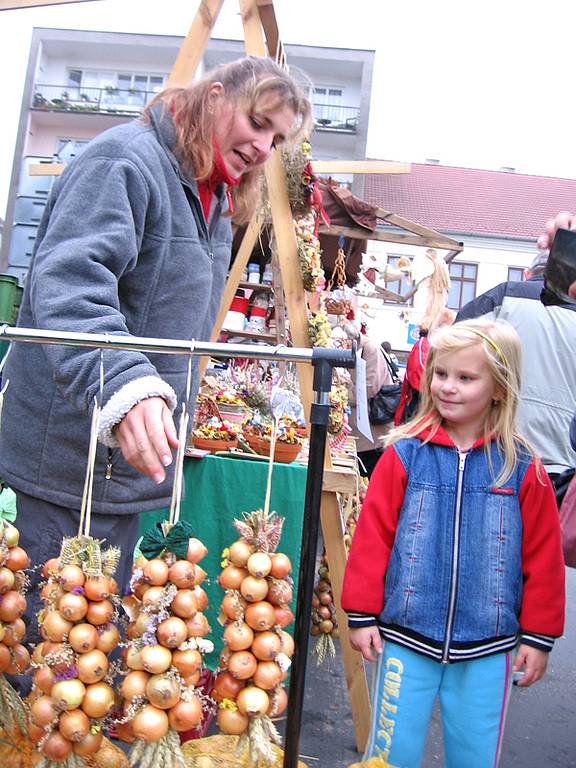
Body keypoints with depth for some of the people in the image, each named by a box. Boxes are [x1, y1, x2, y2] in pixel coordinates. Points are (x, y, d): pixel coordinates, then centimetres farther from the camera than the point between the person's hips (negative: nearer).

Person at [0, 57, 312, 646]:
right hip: (70, 455, -9)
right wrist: (124, 384, -44)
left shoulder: (215, 200, 16)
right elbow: (66, 284, -29)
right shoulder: (124, 158, -13)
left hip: (132, 457, 9)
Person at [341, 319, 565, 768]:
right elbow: (371, 538, -3)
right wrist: (362, 615, -2)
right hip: (407, 637, 0)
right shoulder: (405, 454, -6)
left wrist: (538, 636, 5)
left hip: (488, 648, 1)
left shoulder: (522, 468, -3)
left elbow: (543, 557, 3)